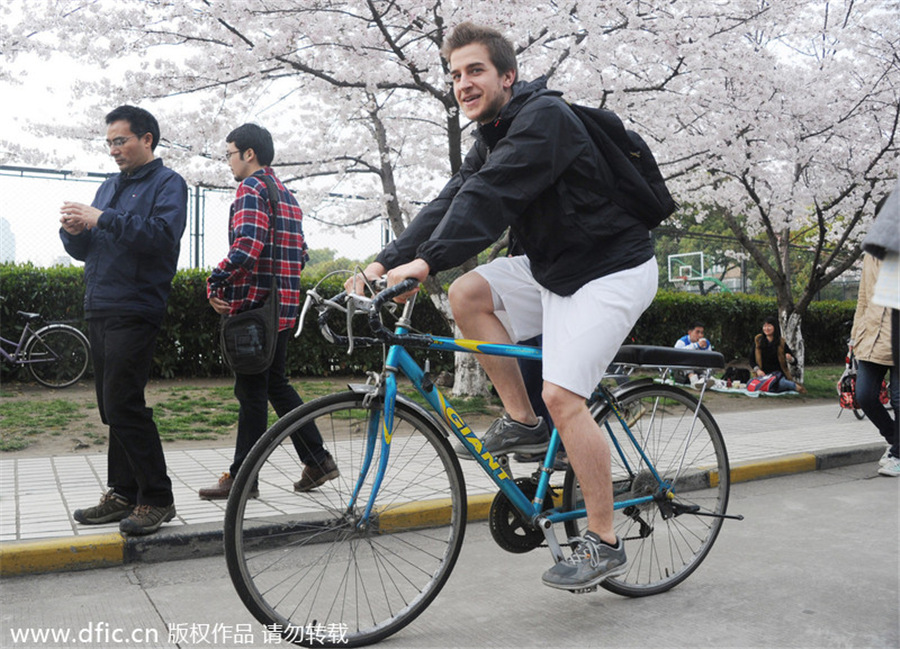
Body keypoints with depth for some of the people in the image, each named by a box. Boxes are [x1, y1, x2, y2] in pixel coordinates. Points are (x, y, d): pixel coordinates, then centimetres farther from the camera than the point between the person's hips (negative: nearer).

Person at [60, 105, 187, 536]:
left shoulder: (167, 184, -1)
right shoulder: (109, 187, 22)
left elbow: (162, 234, -20)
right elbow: (84, 251, 20)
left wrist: (102, 219, -22)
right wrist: (74, 231, -1)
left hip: (135, 311, -8)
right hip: (100, 310, 8)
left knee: (124, 405, -12)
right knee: (113, 408, 10)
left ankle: (157, 499, -3)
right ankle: (123, 494, 19)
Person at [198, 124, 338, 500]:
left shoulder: (251, 188, -10)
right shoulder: (287, 196, 19)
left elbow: (247, 246, -24)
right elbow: (300, 255, 20)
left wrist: (214, 284, -13)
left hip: (254, 304, -9)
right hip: (284, 307, 9)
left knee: (251, 391, -2)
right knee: (276, 384, 17)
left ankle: (242, 478, 8)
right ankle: (317, 461, 19)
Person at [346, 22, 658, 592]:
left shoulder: (544, 117, -18)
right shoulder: (494, 137, 11)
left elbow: (490, 197, -33)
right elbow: (452, 202, 1)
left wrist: (427, 262, -42)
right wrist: (386, 262, -11)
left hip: (612, 271, -9)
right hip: (554, 268, 9)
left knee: (563, 395, -17)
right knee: (467, 294, -6)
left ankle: (605, 545, -3)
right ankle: (524, 422, 3)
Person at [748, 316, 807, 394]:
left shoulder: (781, 342, 4)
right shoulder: (758, 340, 6)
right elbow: (751, 359, 6)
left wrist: (790, 358, -16)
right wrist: (757, 369, -11)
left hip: (778, 373, -1)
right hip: (763, 374, 1)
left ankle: (795, 386, 1)